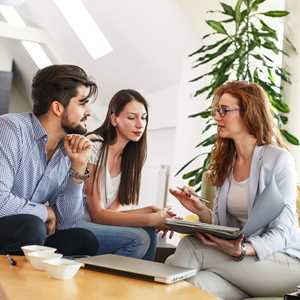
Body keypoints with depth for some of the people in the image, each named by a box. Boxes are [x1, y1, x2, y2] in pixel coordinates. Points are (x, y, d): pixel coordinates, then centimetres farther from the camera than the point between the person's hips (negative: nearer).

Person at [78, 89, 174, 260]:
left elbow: (111, 212, 3)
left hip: (97, 226, 7)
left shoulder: (126, 159, 11)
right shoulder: (93, 147, -13)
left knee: (149, 233, -12)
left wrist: (150, 211, -11)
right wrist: (150, 219, -20)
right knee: (138, 238, -21)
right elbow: (97, 214, -15)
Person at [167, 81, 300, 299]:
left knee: (191, 247, -22)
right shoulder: (226, 162, 10)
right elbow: (223, 224, 9)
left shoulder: (279, 159, -9)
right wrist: (202, 212, -13)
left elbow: (282, 232, -14)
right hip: (238, 252, 5)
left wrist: (242, 251, -32)